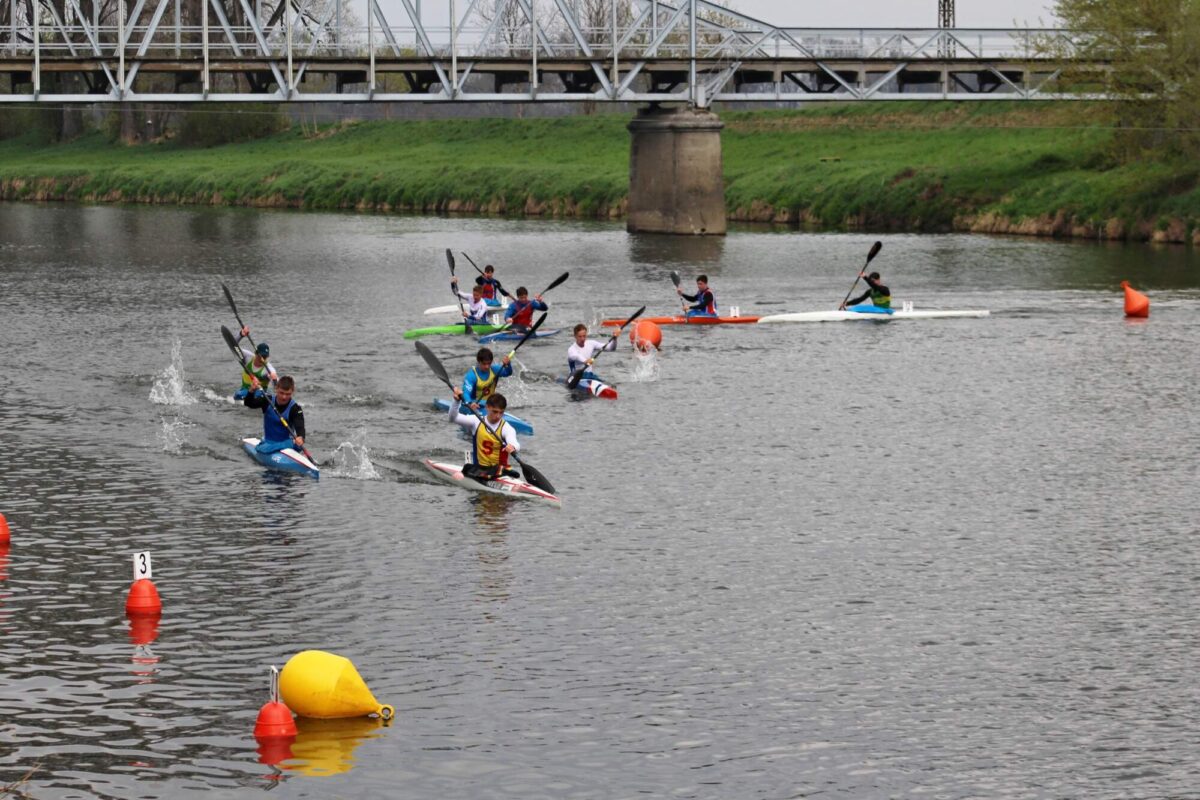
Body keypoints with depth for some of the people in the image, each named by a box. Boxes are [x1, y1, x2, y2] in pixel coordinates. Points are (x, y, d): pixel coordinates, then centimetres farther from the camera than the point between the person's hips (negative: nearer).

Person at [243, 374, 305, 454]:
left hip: (286, 442, -3)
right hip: (268, 443, 3)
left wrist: (300, 437, -52)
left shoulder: (295, 409, -13)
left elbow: (299, 426, -28)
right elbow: (249, 403, -13)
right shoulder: (268, 401, -3)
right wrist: (252, 391, -35)